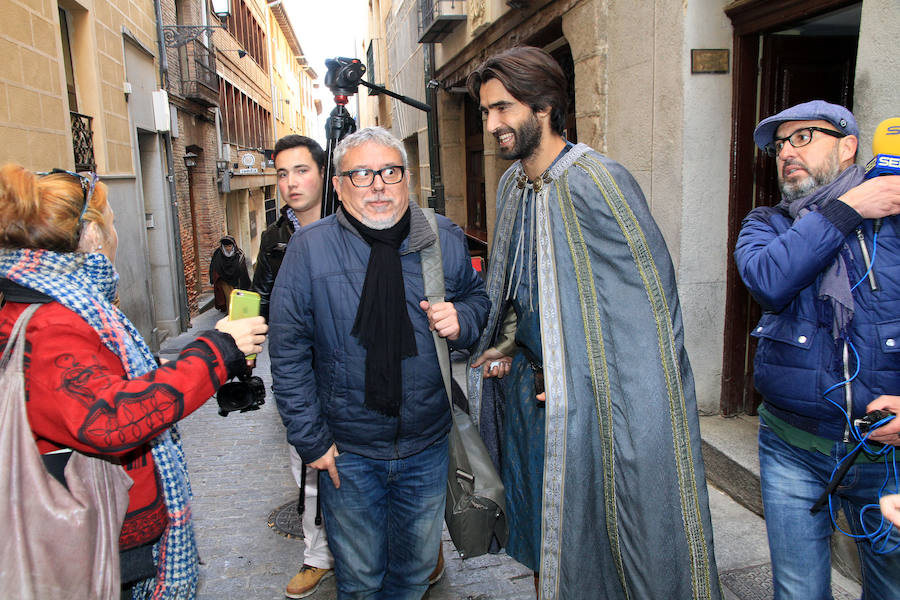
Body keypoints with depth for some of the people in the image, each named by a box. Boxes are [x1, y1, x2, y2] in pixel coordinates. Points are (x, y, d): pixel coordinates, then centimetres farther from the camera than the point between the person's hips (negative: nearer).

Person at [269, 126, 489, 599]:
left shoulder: (445, 240, -5)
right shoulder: (309, 248, -11)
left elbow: (476, 296, 12)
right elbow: (289, 352, -7)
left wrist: (462, 319, -13)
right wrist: (310, 438, -8)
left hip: (427, 445, 2)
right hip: (347, 453, -1)